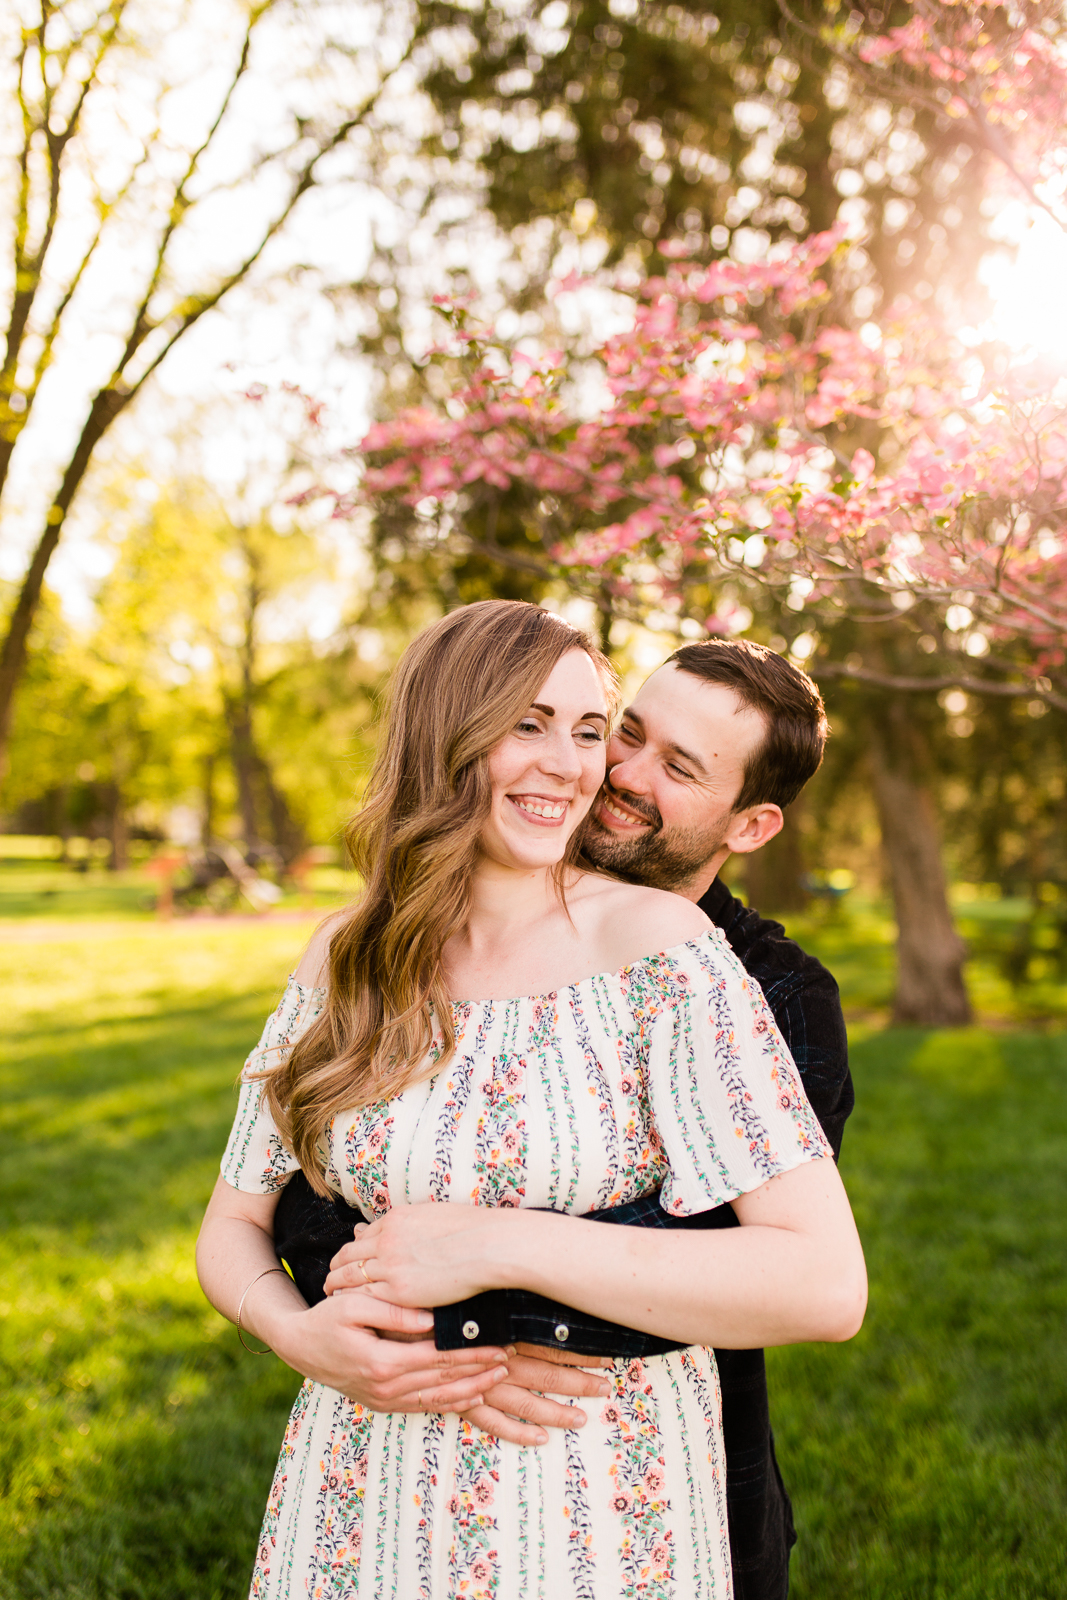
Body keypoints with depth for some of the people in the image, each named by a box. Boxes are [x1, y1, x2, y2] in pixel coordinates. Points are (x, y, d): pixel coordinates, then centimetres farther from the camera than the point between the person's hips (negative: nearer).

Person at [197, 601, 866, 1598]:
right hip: (361, 1502, 3)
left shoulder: (658, 947, -15)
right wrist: (303, 1335, -16)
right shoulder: (346, 964, -2)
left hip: (597, 1510, -3)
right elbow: (232, 1230, 7)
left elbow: (827, 1285, -21)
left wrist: (500, 1246, -25)